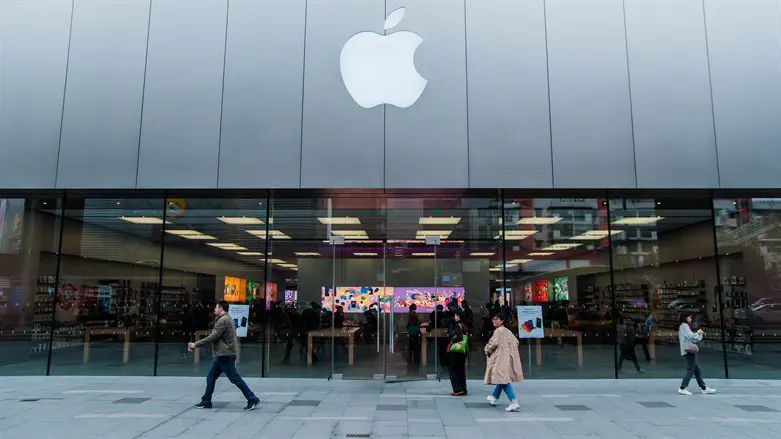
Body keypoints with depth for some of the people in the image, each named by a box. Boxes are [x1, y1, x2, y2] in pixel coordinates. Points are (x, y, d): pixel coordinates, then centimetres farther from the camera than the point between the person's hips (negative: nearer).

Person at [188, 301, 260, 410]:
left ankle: (253, 400, -4)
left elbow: (212, 337, -19)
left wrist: (196, 344, -12)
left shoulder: (223, 320, -15)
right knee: (210, 377, 13)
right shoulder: (227, 318, 18)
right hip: (221, 356, 10)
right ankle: (206, 402, 21)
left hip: (225, 356, -10)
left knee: (235, 379, -7)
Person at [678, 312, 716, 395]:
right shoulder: (684, 325, -7)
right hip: (689, 350, -10)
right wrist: (698, 333, 0)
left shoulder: (684, 326, 23)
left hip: (690, 350, 10)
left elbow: (691, 339, 19)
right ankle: (682, 388, -11)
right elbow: (691, 336, -17)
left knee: (698, 370, 12)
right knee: (690, 370, -9)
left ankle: (704, 388, 15)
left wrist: (701, 334, 9)